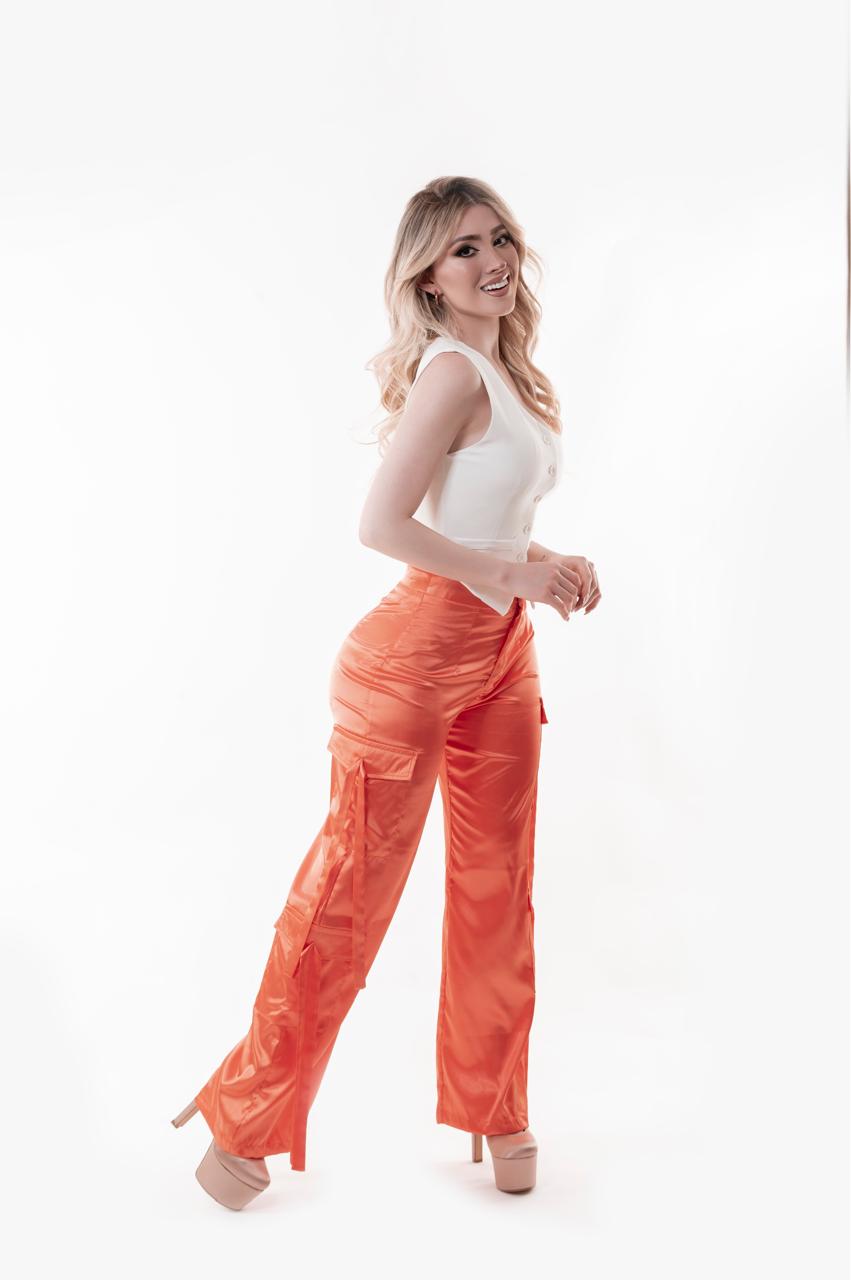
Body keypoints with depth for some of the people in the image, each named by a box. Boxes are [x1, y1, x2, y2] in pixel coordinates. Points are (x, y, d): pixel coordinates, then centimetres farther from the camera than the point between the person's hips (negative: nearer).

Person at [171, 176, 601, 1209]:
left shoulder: (502, 372, 12)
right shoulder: (453, 372, -15)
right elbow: (383, 524, -23)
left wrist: (546, 561, 3)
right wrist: (516, 572, -16)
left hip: (500, 655, 9)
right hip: (418, 651, -9)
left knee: (498, 890, 15)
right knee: (351, 892, 2)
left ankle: (492, 1107, 34)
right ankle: (246, 1124, 20)